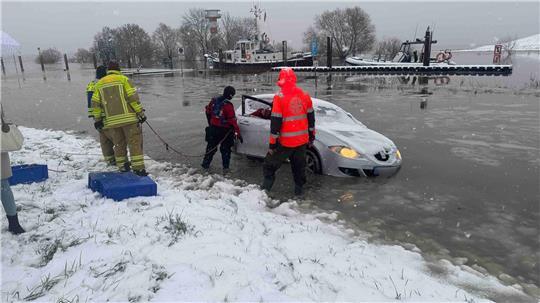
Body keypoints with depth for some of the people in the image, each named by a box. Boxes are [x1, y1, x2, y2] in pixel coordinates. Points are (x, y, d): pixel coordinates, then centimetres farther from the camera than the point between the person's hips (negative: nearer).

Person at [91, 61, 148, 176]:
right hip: (128, 118, -4)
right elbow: (133, 97, -7)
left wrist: (97, 119, 16)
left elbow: (95, 103, 10)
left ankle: (122, 167, 20)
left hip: (111, 121, 4)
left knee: (119, 144, 15)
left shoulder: (99, 84, 13)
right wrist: (140, 113, -4)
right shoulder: (123, 79, 1)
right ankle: (138, 168, -7)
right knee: (135, 142, -2)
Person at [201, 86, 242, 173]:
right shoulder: (228, 105, -21)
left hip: (213, 129, 5)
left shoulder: (214, 100, -1)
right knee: (225, 149, 9)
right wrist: (238, 133, -18)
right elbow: (232, 121, -22)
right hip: (224, 131, -5)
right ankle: (225, 167, 13)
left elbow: (208, 112, 11)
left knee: (211, 147, 20)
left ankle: (205, 164, 28)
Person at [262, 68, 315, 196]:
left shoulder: (279, 98, -14)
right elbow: (311, 117, 11)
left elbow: (275, 122, -14)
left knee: (270, 165, 10)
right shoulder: (305, 96, 3)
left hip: (285, 142, -5)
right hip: (302, 140, 5)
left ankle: (265, 188, 9)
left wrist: (272, 143, -9)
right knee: (299, 166, 18)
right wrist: (311, 136, 22)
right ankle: (299, 189, 26)